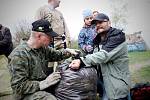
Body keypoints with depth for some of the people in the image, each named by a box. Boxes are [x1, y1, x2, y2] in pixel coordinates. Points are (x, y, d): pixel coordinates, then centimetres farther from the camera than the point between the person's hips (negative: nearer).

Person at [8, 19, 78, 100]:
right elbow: (18, 86, -22)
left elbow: (57, 55, 20)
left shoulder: (43, 48, 3)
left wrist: (67, 51, -2)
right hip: (29, 93, -8)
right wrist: (43, 84, -29)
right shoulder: (19, 55, -21)